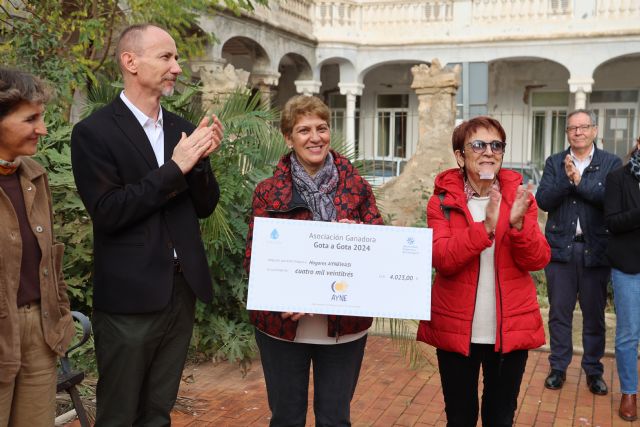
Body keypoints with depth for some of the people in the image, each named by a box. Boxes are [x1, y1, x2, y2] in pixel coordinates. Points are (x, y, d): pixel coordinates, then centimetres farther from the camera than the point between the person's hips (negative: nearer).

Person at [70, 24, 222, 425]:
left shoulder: (182, 129, 8)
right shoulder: (94, 132, -9)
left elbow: (205, 207, 9)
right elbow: (107, 213, -17)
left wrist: (200, 160, -10)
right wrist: (175, 167, -19)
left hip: (183, 288, 6)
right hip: (130, 296, -5)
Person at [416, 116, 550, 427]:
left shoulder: (518, 195, 0)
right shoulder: (443, 200, -5)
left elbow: (537, 261, -8)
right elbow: (442, 260, -18)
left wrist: (518, 223, -25)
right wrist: (485, 227, -30)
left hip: (511, 329, 2)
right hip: (456, 330, -1)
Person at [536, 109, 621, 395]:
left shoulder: (611, 164, 1)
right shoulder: (554, 163, 6)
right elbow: (542, 200, -5)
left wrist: (579, 180, -17)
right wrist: (567, 179, -18)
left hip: (595, 250, -1)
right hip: (560, 248, 1)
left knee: (594, 314, 9)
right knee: (559, 312, 8)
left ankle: (593, 370, 24)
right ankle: (558, 368, 21)